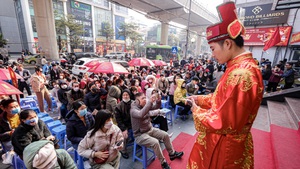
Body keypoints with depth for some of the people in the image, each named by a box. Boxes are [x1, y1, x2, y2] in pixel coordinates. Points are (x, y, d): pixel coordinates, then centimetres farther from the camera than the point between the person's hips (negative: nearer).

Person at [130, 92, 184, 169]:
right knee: (155, 142, -29)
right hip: (140, 134, -8)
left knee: (165, 135, 4)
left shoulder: (145, 105, -2)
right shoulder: (133, 110, -24)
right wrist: (150, 101, -53)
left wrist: (158, 100, -27)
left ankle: (172, 154, 25)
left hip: (150, 129, 8)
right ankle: (163, 163, -5)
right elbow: (141, 114, -46)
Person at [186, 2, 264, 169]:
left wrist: (197, 110, -15)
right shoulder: (238, 67, 2)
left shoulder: (241, 74, -30)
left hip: (224, 147, -8)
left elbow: (225, 124, -28)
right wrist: (200, 99, 3)